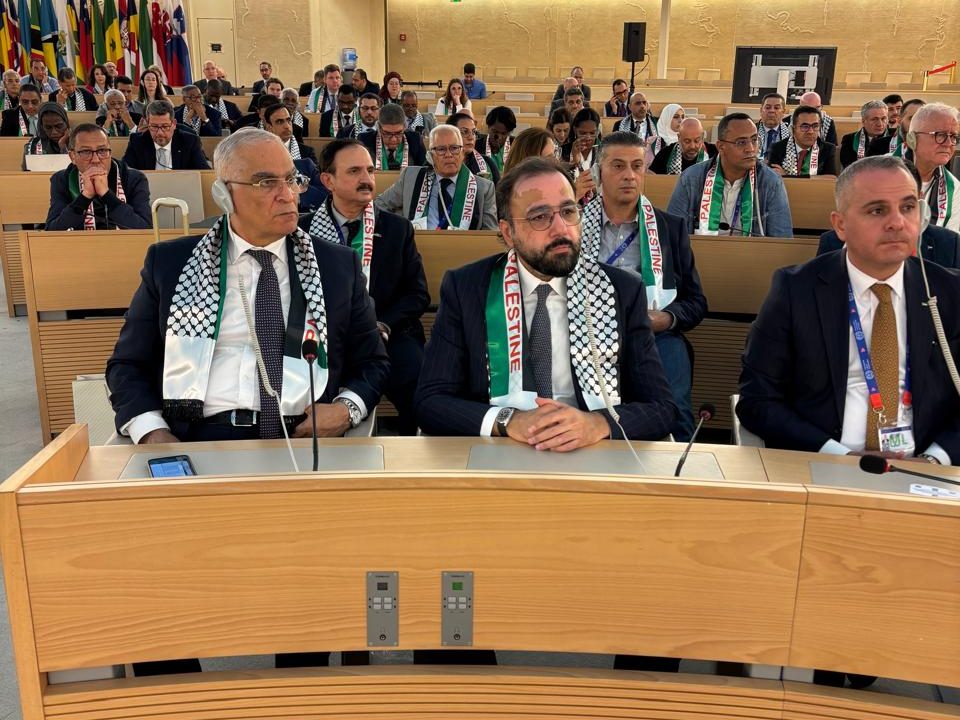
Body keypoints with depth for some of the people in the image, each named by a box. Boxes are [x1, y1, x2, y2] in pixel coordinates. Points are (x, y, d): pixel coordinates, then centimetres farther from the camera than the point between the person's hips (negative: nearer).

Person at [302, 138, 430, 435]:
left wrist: (381, 327, -9)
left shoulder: (398, 228, 11)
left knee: (419, 388, -28)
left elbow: (417, 294, 8)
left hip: (389, 335, 1)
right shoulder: (304, 230, 8)